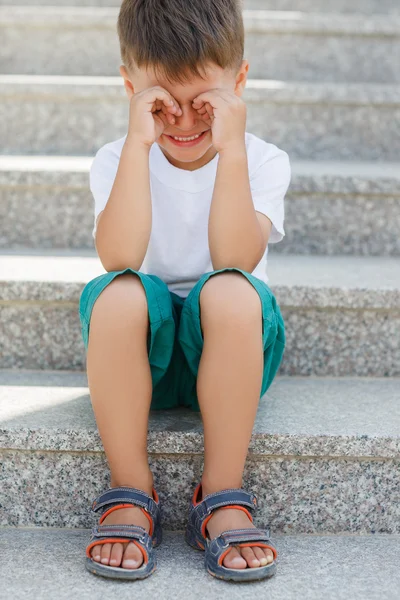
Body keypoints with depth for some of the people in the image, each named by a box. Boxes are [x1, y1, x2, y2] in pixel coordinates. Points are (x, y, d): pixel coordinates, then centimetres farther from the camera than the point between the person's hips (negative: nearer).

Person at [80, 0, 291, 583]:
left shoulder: (262, 160, -4)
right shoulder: (118, 159, -3)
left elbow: (235, 261, -22)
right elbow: (118, 260, -23)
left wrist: (230, 150, -28)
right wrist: (139, 142, -26)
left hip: (227, 352, 0)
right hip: (141, 352, 1)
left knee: (230, 294, -34)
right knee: (118, 295, -33)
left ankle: (223, 496, -19)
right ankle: (130, 492, -17)